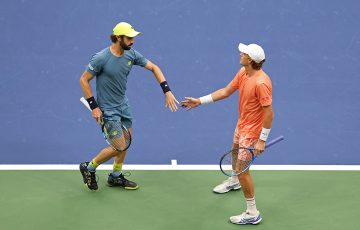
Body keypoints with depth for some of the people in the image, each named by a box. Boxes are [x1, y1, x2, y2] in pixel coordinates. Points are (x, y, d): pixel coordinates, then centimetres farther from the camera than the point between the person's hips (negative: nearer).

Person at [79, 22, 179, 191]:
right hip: (107, 109, -7)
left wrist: (167, 91, -8)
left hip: (123, 105, 7)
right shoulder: (101, 58, -23)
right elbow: (84, 79, -14)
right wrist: (94, 106, -16)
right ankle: (89, 168, 12)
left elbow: (153, 67, 1)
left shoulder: (131, 54, -6)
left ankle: (115, 176, 34)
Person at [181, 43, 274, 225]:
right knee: (235, 151, 33)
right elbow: (226, 91, 5)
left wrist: (262, 140, -25)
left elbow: (269, 113, -29)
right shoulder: (243, 72, -6)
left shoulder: (261, 83, -33)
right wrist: (200, 101, 3)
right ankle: (234, 182, 64)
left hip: (252, 130, -10)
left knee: (242, 169, -7)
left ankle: (252, 213, 5)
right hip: (241, 124, 10)